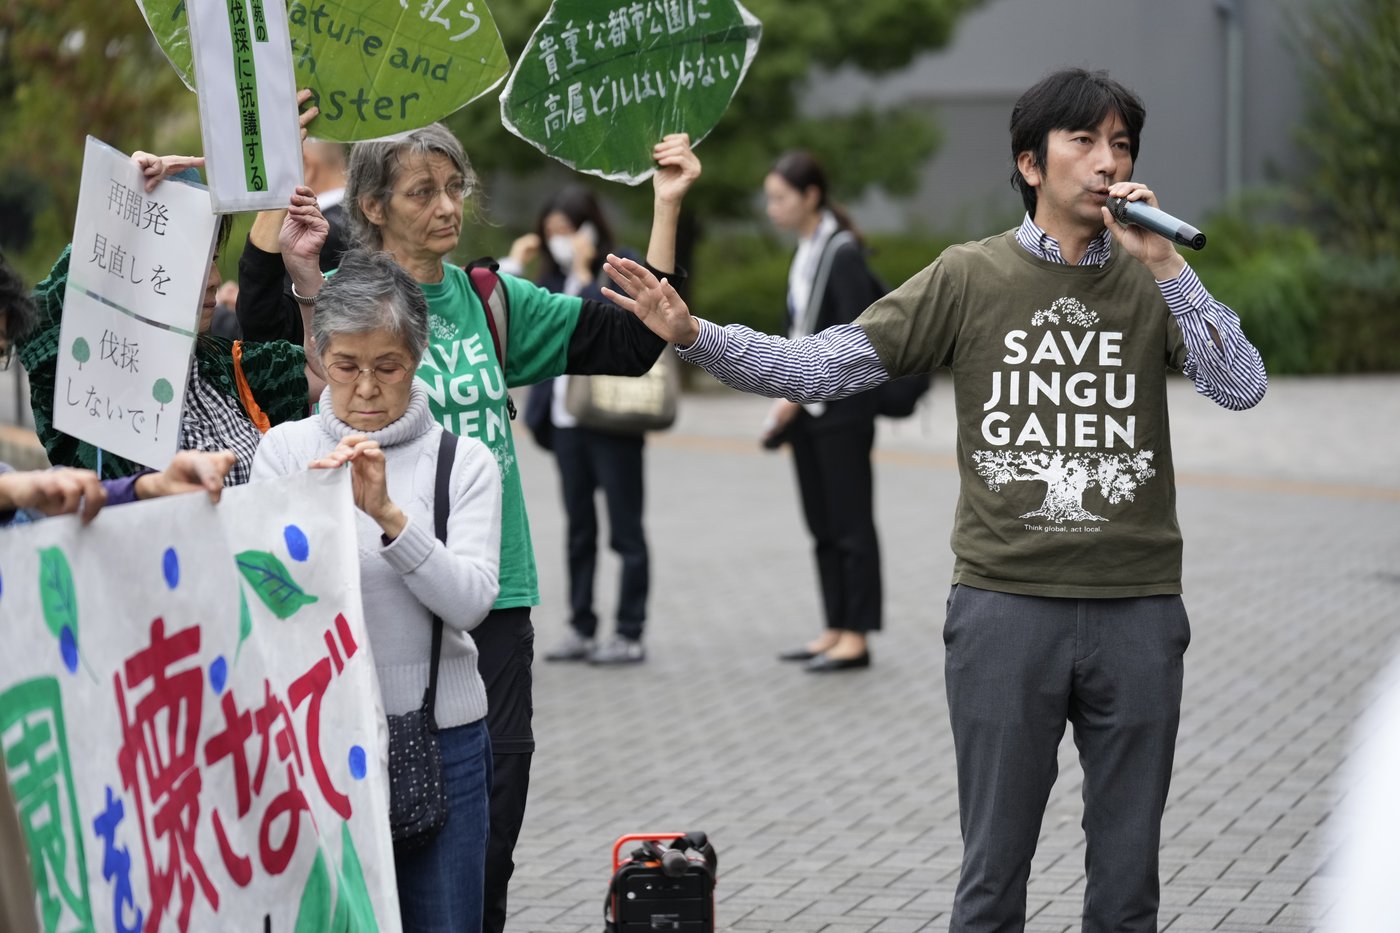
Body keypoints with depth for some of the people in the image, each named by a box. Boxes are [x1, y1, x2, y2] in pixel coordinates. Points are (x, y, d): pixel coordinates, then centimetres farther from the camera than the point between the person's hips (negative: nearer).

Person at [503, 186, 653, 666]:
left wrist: (583, 272, -15)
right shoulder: (555, 276, 12)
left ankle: (630, 634, 2)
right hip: (566, 422, 7)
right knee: (578, 531, 11)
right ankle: (581, 629, 18)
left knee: (625, 530, -1)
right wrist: (513, 265, 3)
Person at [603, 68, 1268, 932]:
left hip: (1136, 609, 1)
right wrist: (695, 335, -14)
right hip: (1005, 607, -1)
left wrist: (1165, 266, -14)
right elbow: (820, 368, -1)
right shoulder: (970, 278, 2)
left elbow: (1243, 389, -8)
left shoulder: (1153, 281, 5)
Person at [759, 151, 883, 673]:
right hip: (806, 408, 9)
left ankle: (856, 637, 0)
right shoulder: (805, 252, 13)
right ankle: (836, 629, 16)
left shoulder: (841, 252, -13)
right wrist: (785, 402, 9)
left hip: (841, 408, -9)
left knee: (850, 523, -4)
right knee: (822, 526, 10)